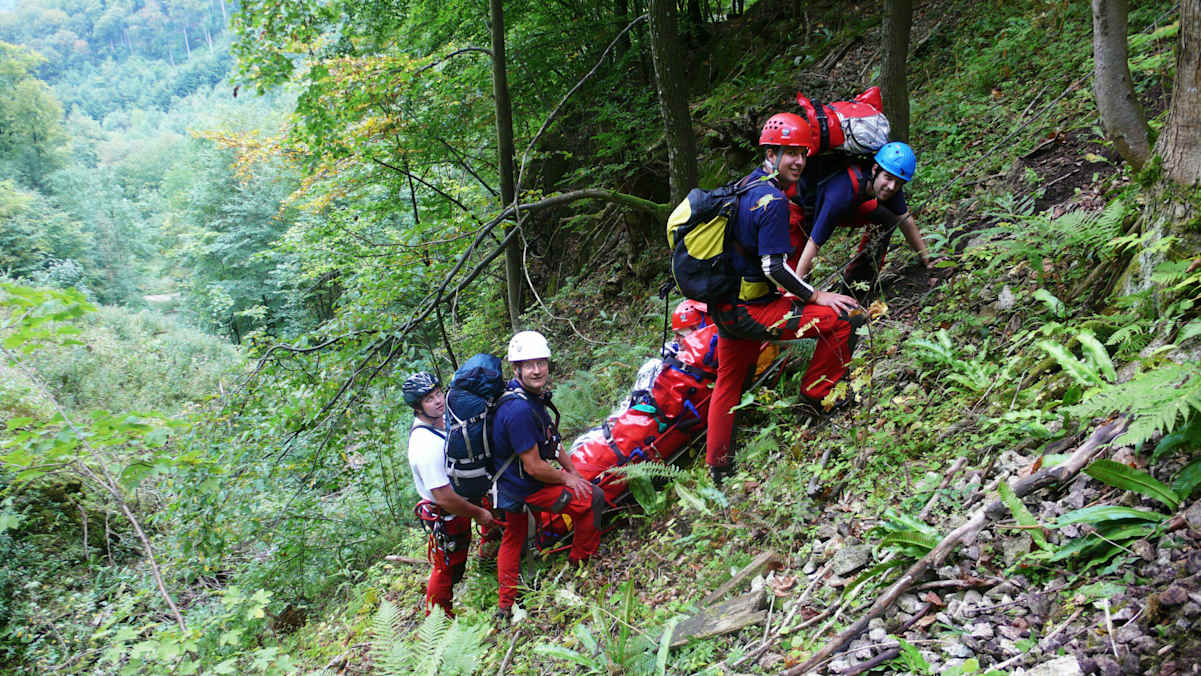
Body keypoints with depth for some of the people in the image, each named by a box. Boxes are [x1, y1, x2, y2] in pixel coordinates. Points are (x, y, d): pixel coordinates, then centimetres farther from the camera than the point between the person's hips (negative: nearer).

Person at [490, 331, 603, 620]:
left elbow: (551, 440, 12)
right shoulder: (519, 409, -33)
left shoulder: (534, 395, -1)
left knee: (512, 539, 23)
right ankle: (581, 563, 19)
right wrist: (566, 480, -11)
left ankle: (505, 607, 38)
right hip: (525, 490, -10)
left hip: (510, 484, 10)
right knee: (592, 498, -1)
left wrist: (573, 471, 9)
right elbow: (534, 467, -27)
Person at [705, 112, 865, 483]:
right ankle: (818, 394, 8)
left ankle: (717, 466, 34)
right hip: (751, 310, -10)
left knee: (728, 383, 23)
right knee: (842, 318, -9)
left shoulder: (748, 183, 9)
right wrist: (817, 296, -12)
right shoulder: (773, 201, -20)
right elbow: (774, 267, -23)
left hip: (724, 305, 10)